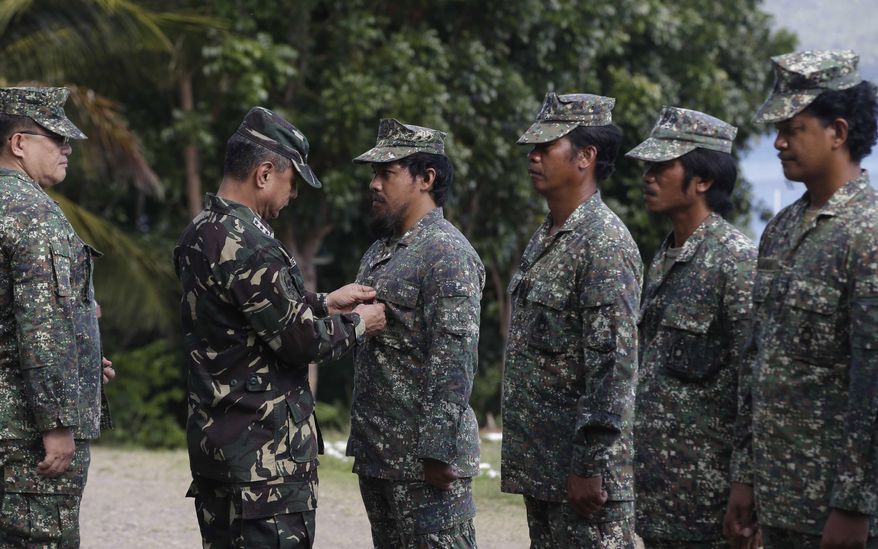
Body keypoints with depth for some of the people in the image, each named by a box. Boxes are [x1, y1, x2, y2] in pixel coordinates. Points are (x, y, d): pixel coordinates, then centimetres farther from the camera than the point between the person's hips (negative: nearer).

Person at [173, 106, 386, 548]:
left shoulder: (200, 234, 11)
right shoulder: (248, 246, -20)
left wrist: (324, 303, 22)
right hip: (265, 454, -10)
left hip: (213, 441, 10)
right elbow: (298, 339, -17)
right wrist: (357, 325, 0)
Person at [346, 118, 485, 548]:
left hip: (423, 458, -10)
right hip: (375, 454, 10)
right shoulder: (380, 251, 17)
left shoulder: (447, 254, -13)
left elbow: (455, 359, -20)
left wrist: (437, 450, -23)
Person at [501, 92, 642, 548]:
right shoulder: (543, 240, 16)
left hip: (582, 473, -9)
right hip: (539, 467, 10)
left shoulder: (604, 244, -14)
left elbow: (613, 363, -20)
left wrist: (591, 468, -22)